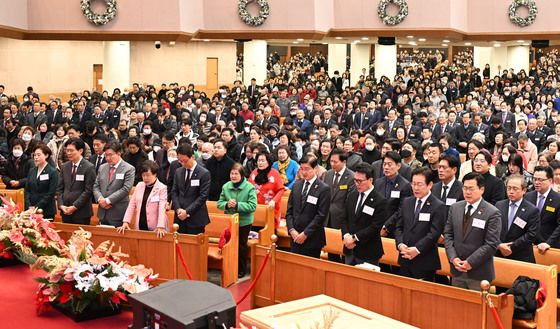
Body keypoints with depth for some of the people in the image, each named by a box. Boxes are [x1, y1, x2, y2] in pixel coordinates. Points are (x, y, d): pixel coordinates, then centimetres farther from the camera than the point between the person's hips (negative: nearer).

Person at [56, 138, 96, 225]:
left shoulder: (89, 168, -8)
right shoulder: (64, 166, 11)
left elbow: (88, 191, -12)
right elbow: (60, 188, 12)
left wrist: (74, 206, -14)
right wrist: (61, 205, -2)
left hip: (81, 213, -5)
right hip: (65, 212, 5)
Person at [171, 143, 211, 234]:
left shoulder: (204, 173, -7)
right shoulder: (178, 172, 11)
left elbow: (203, 196, -11)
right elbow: (174, 192, 12)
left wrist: (187, 211, -15)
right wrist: (178, 209, -5)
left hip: (196, 219, -4)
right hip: (180, 217, 5)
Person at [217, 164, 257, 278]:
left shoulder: (249, 188, -13)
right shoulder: (226, 186, -3)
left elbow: (252, 206, -19)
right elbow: (219, 203, 2)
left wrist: (237, 205, -24)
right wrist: (227, 204, -20)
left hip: (244, 222, -3)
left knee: (241, 247, 11)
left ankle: (241, 270, 27)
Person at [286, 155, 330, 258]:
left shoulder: (323, 189, -8)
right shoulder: (296, 185, 10)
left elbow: (321, 215, -12)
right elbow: (289, 211, 10)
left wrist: (305, 233, -13)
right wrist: (292, 230, -3)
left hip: (312, 240, -5)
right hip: (295, 238, 5)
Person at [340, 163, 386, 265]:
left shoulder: (380, 201, -12)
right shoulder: (352, 195, 9)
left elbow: (375, 227, -16)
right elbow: (344, 219, 11)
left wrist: (354, 238, -16)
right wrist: (346, 236, -7)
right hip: (349, 250, 6)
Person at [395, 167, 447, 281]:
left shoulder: (439, 207, -7)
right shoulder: (406, 202, 12)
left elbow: (434, 233, -13)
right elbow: (399, 227, 10)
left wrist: (417, 249, -19)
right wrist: (400, 244, -7)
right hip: (405, 260, 5)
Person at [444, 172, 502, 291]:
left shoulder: (492, 213, -9)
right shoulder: (455, 208, 8)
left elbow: (491, 244, -12)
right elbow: (448, 234, 9)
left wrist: (470, 262, -15)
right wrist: (453, 258, -5)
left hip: (479, 273, -5)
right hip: (457, 270, 5)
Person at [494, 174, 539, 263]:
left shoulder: (532, 210, -5)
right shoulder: (499, 205, 7)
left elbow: (531, 235, -11)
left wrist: (512, 247, -14)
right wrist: (499, 245, -13)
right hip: (499, 254, 3)